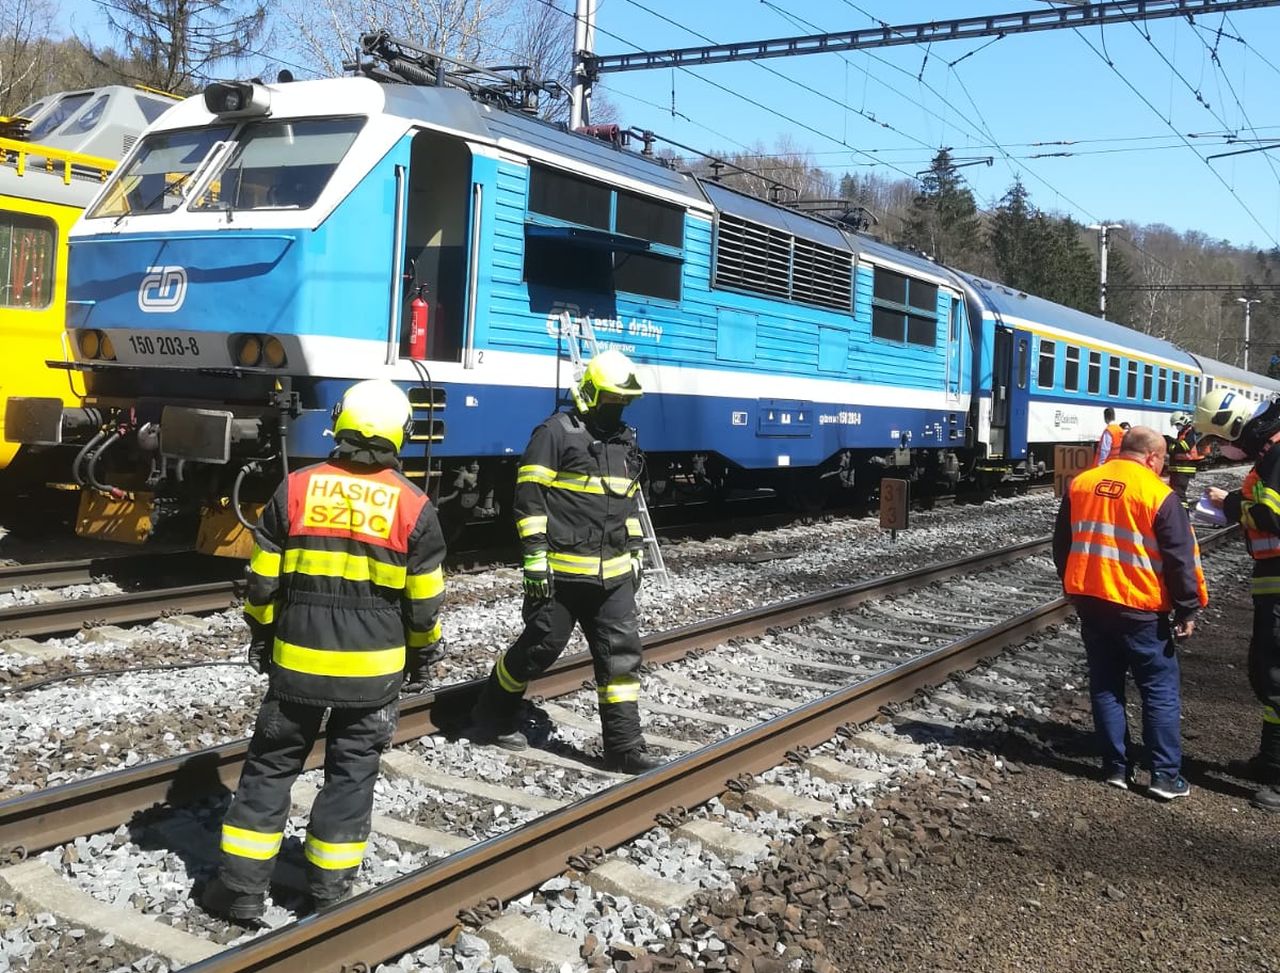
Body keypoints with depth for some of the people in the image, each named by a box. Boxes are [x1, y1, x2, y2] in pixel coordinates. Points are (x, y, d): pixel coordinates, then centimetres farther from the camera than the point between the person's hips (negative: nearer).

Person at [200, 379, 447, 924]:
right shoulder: (413, 506, -7)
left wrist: (260, 635, 16)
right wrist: (423, 651, 16)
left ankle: (242, 887, 15)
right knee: (351, 773, 12)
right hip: (373, 667, -1)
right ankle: (329, 889, 18)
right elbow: (424, 599, -1)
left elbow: (263, 578, 1)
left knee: (270, 766, 13)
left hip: (297, 659, 1)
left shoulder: (296, 489, -4)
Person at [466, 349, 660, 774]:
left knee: (621, 654, 3)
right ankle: (490, 718, 26)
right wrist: (535, 556, -17)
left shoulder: (624, 440, 15)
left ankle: (624, 746, 8)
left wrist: (636, 552, 20)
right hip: (562, 570, -6)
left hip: (613, 574, 7)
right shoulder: (557, 432, -8)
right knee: (540, 648, 3)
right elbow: (529, 496, -12)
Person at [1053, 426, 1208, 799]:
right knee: (1161, 690, 6)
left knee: (1105, 686, 13)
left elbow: (1061, 544, 13)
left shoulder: (1080, 484, 5)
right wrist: (1188, 609, -1)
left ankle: (1116, 767, 16)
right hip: (1139, 609, -5)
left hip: (1090, 603, 5)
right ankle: (1166, 775, 6)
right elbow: (1181, 558, -10)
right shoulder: (1158, 495, -11)